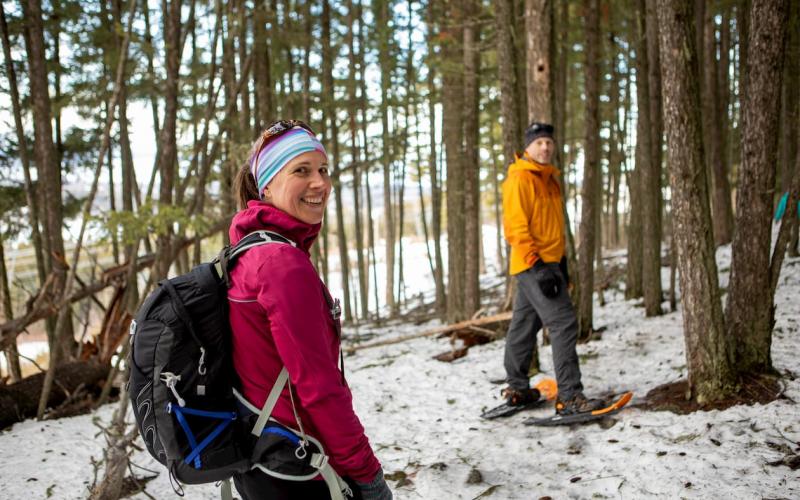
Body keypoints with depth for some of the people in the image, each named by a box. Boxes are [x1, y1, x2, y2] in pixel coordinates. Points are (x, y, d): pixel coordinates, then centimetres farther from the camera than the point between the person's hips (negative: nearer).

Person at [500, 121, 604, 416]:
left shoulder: (550, 179, 18)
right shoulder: (520, 178, -11)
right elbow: (515, 225, -17)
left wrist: (561, 262, 22)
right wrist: (536, 265, -23)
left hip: (548, 263, 9)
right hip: (533, 265, -9)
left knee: (524, 325, 15)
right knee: (564, 323, -15)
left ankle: (517, 388, 25)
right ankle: (569, 397, -15)